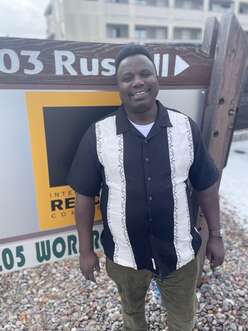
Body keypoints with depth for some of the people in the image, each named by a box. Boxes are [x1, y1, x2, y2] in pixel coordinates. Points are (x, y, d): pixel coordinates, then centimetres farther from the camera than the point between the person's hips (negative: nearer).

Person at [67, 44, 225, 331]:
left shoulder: (186, 128, -10)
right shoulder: (98, 135, -14)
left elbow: (206, 186, -1)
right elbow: (84, 195, -7)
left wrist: (215, 236, 3)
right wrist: (86, 250, -3)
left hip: (180, 250, 1)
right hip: (124, 254, 1)